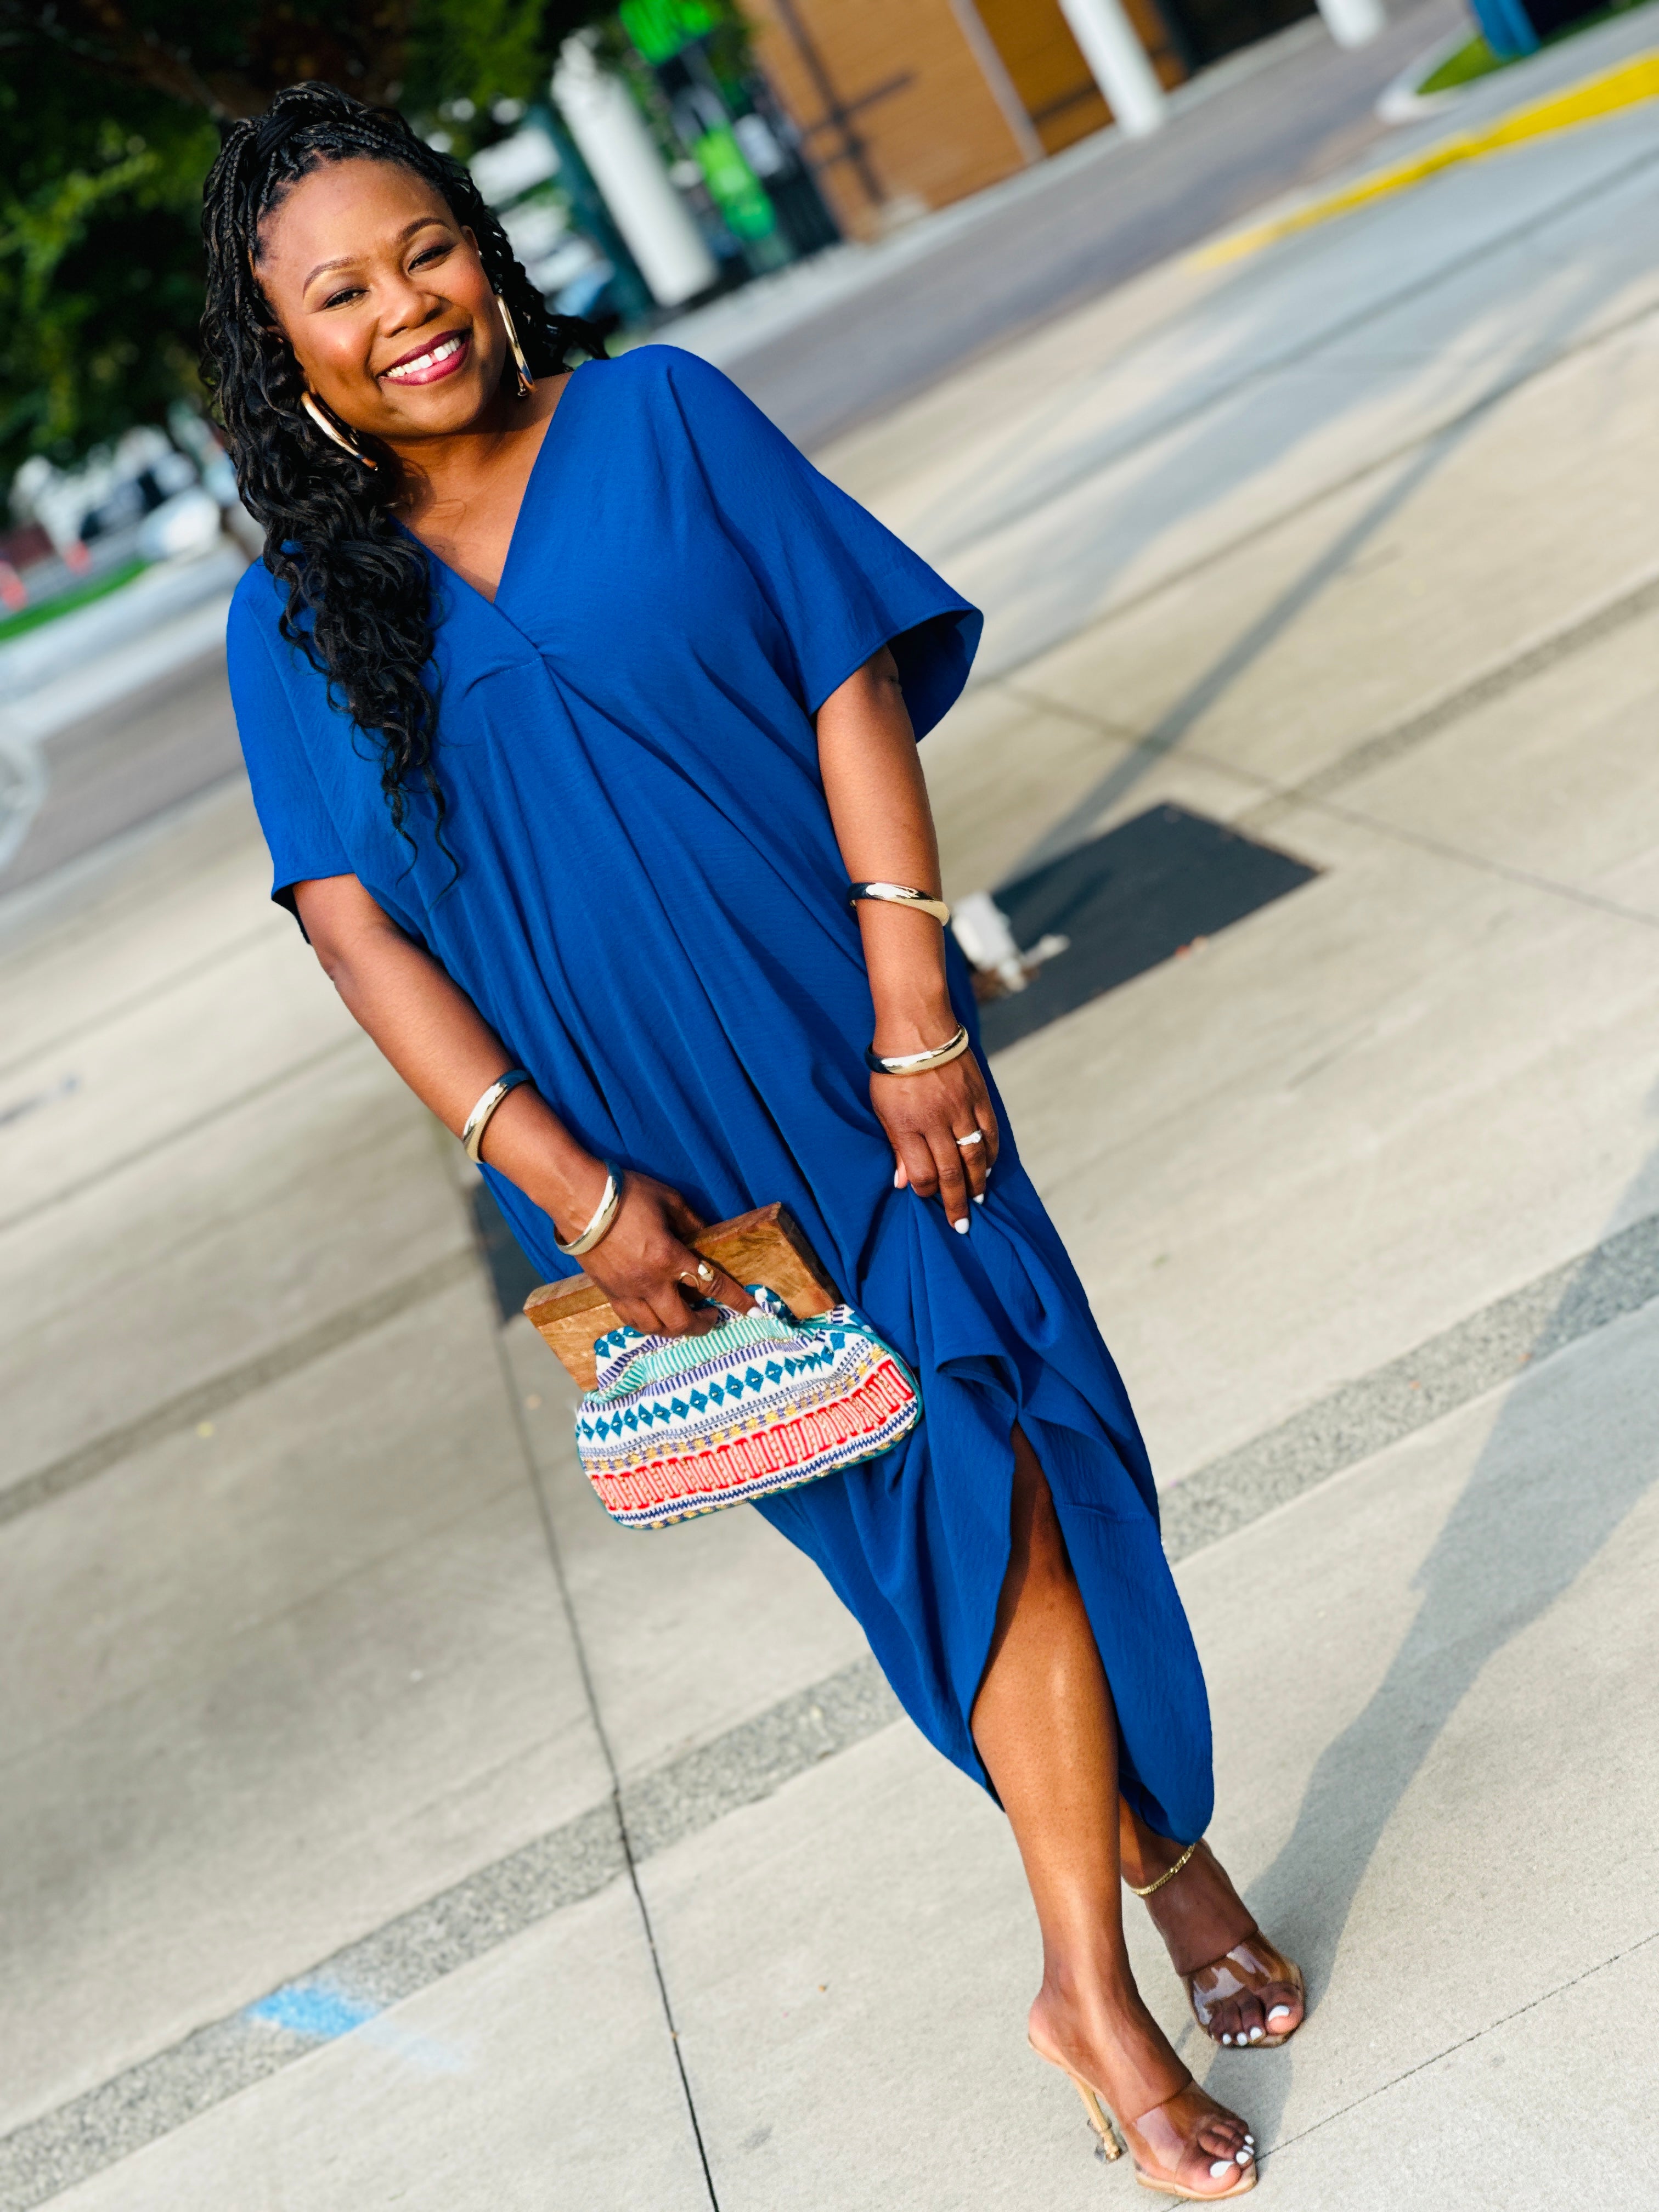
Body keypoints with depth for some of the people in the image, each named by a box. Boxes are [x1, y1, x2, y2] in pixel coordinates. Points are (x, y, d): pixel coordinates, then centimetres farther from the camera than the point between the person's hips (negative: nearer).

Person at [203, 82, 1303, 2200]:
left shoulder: (661, 418, 0)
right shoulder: (299, 616, 1)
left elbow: (852, 688, -3)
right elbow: (361, 934, -3)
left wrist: (916, 1023, -11)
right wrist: (572, 1191, -12)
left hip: (855, 1070, 0)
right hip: (647, 1155, 0)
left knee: (1005, 1455, 0)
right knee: (945, 1510, 5)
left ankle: (1093, 1975, 21)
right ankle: (1154, 1849, 26)